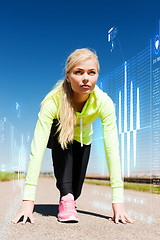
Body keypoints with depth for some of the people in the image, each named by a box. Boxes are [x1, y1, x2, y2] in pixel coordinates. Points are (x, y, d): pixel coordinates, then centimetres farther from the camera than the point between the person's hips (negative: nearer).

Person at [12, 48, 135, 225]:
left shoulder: (104, 102, -34)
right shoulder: (53, 101, -39)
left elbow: (112, 149, -37)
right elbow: (37, 149, -44)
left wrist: (118, 201, -42)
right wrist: (28, 200, -51)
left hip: (82, 140, 2)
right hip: (55, 137, -2)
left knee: (75, 192, -3)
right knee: (61, 132, -36)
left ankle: (70, 195, 36)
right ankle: (65, 196, -26)